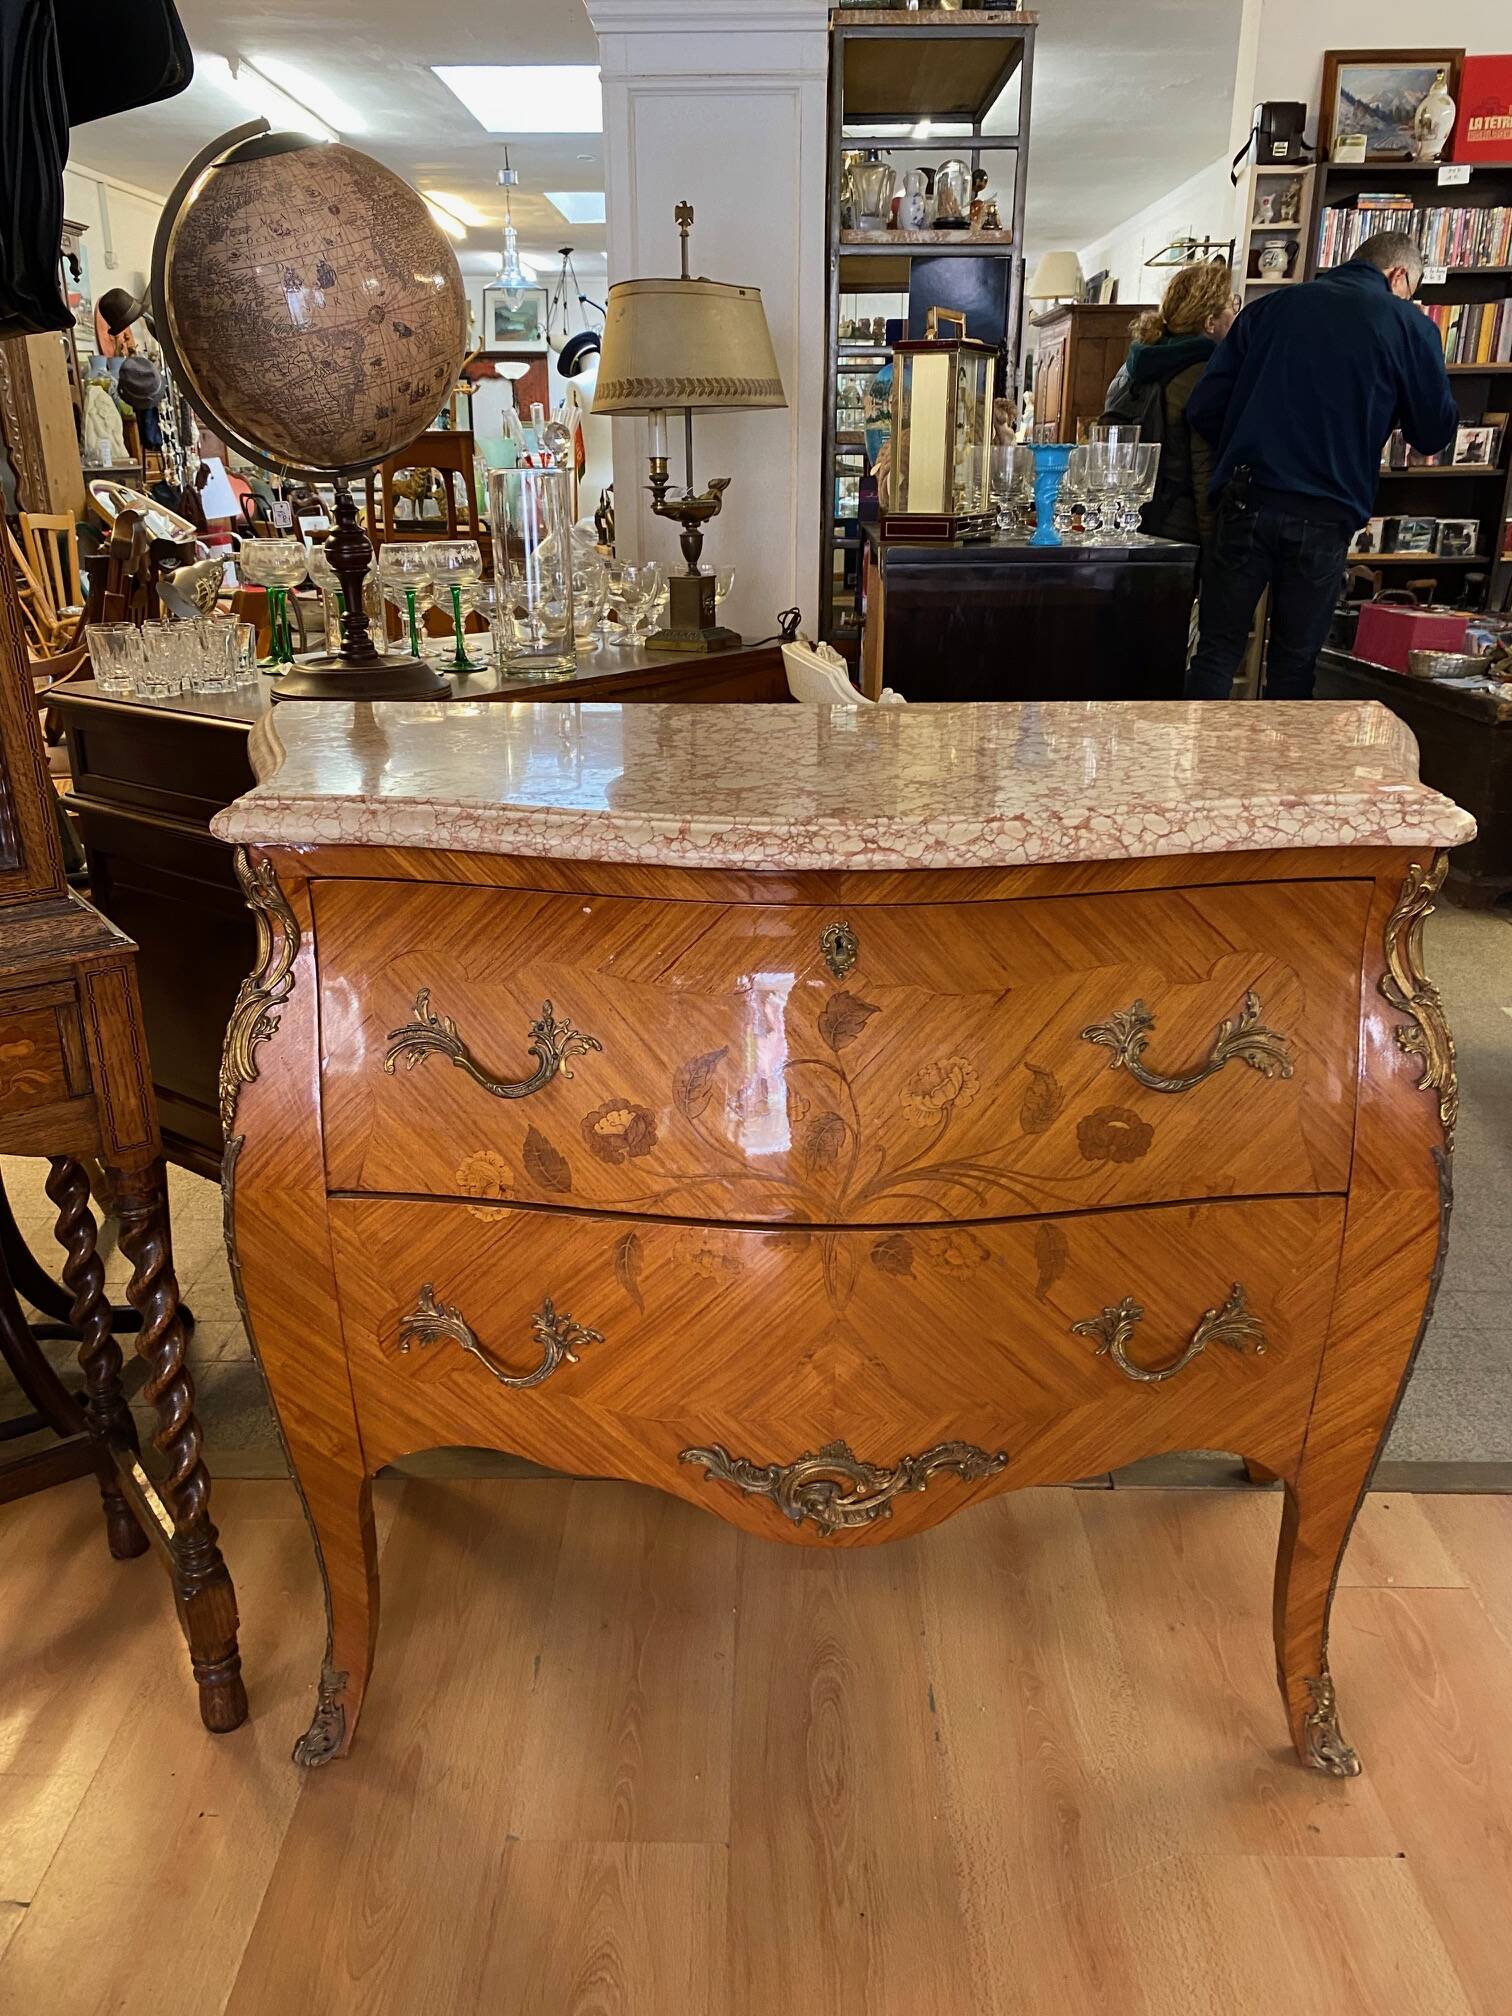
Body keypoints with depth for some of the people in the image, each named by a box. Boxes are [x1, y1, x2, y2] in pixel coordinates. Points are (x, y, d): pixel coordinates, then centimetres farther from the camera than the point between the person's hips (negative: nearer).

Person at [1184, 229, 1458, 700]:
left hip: (1245, 503, 1)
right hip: (1325, 518, -1)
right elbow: (1434, 435, 10)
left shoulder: (1271, 306, 9)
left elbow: (1203, 408, 5)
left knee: (1217, 650, 4)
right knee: (1294, 663, 8)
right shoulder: (1410, 327, 3)